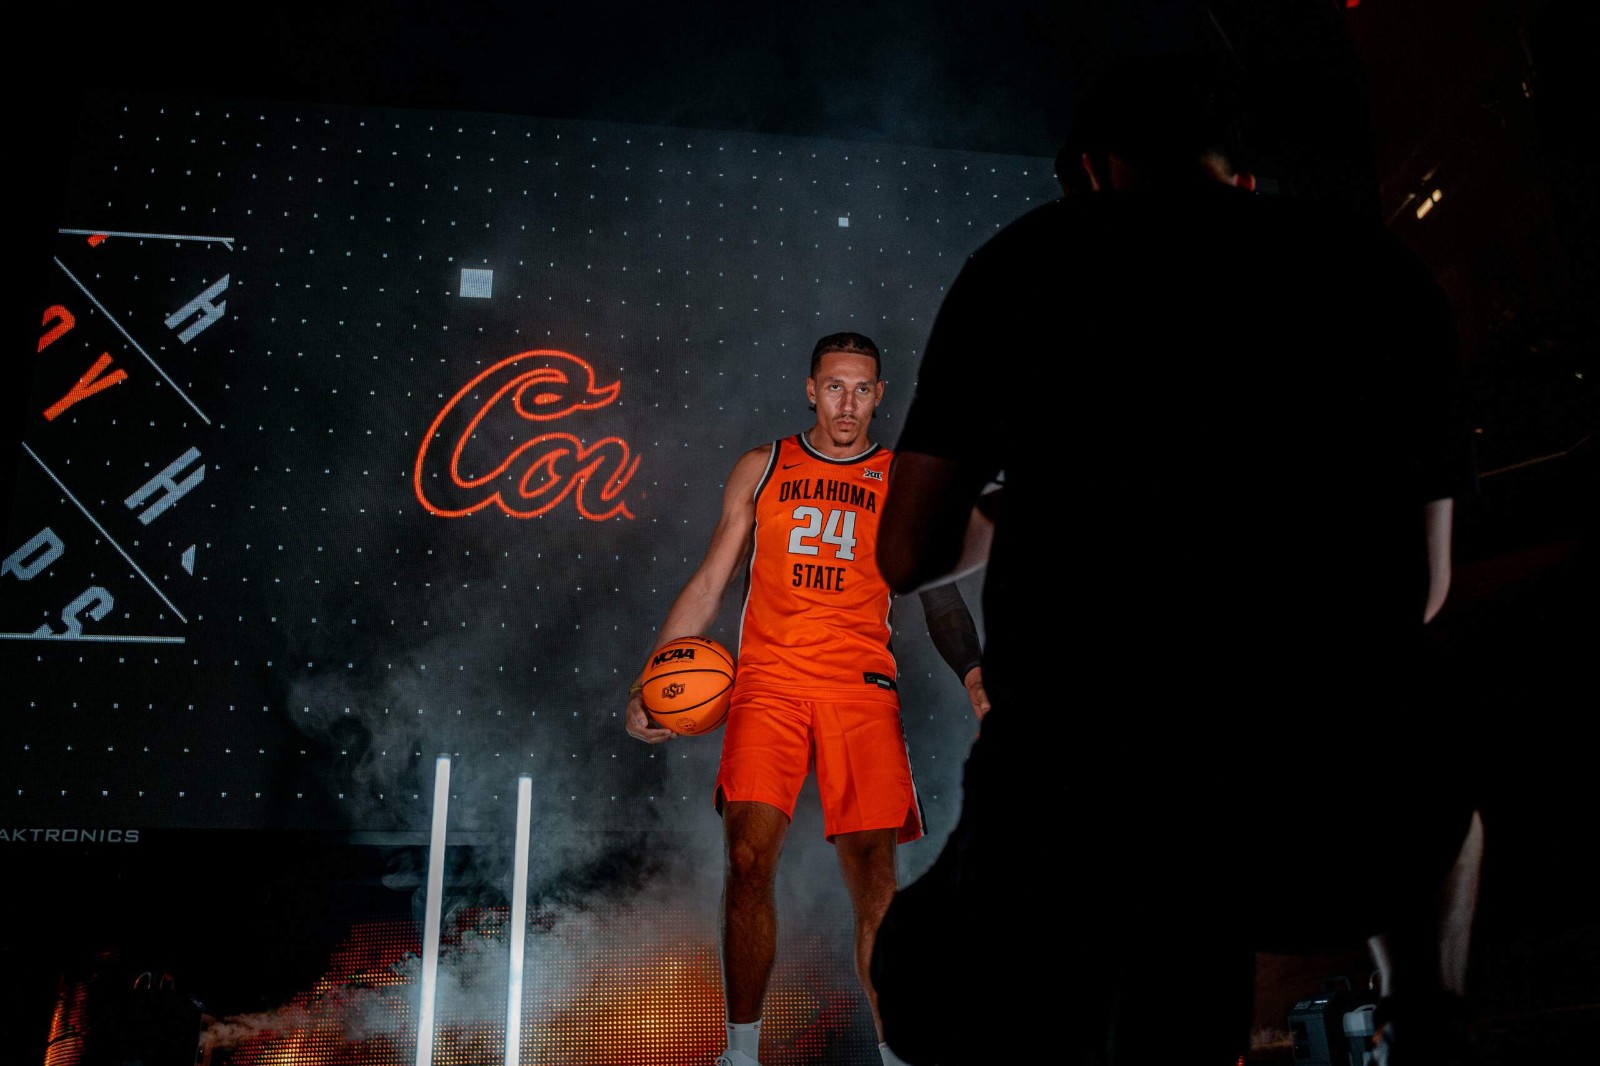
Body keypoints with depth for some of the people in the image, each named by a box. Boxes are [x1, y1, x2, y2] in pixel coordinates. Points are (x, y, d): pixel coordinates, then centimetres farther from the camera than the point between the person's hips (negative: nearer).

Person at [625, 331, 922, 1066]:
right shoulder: (761, 468, 13)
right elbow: (708, 585, 14)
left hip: (862, 688, 0)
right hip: (768, 682, 0)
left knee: (873, 869, -3)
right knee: (748, 858, -11)